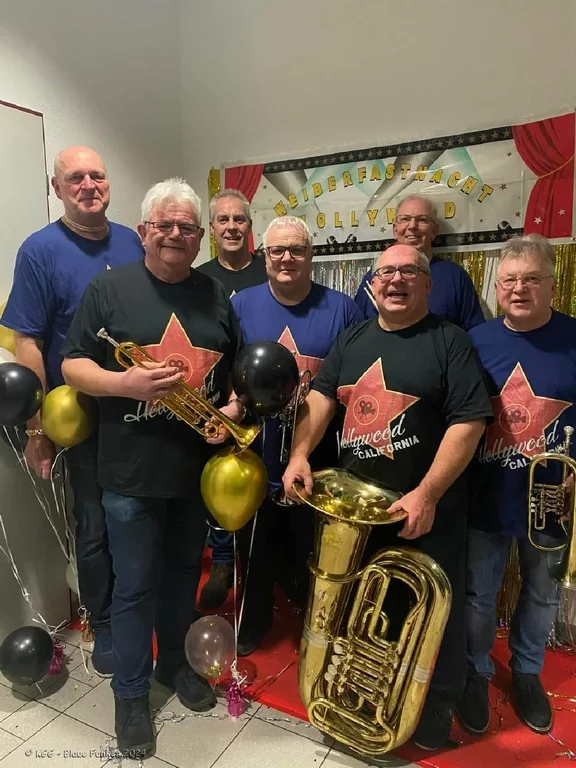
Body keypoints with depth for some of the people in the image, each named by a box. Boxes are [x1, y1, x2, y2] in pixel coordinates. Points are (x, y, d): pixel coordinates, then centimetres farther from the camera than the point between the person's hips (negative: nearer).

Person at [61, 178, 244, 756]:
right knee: (135, 586, 10)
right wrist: (126, 384, -22)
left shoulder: (216, 295, 7)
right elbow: (72, 365, -4)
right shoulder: (108, 288, -4)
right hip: (131, 471, -3)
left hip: (198, 466, 4)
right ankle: (130, 692, 33)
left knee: (183, 571, 20)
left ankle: (175, 662, 45)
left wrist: (233, 407, -7)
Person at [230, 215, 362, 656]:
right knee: (257, 550, 18)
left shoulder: (342, 308, -1)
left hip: (321, 462, 0)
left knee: (316, 551, 17)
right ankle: (254, 621, 45)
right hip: (256, 458, 1)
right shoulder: (241, 305, 1)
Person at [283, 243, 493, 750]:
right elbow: (322, 395, 1)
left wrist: (427, 494, -23)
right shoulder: (353, 339, 7)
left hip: (427, 508, -4)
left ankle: (436, 709, 39)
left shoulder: (450, 341, -9)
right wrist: (300, 453, -15)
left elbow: (469, 421, -16)